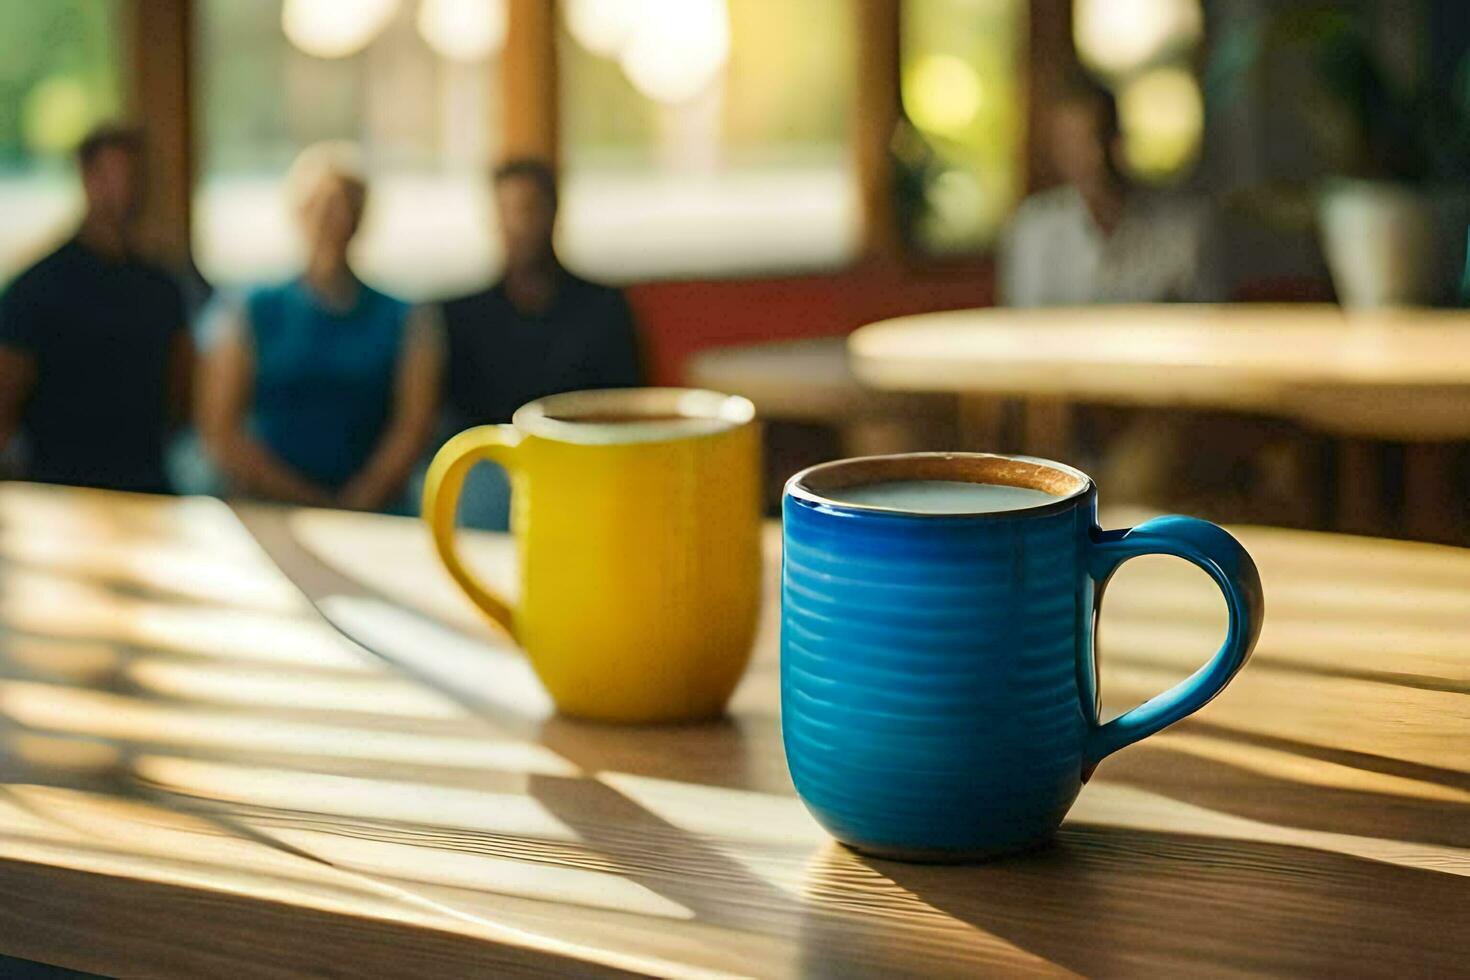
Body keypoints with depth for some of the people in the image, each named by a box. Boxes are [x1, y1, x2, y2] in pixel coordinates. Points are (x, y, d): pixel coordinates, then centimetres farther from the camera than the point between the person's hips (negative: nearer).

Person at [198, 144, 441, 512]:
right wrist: (307, 501, -7)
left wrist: (358, 505, -13)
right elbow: (219, 432, 3)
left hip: (374, 520, 0)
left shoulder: (405, 321, 13)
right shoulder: (251, 315, 12)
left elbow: (414, 427, 1)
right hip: (269, 518, 0)